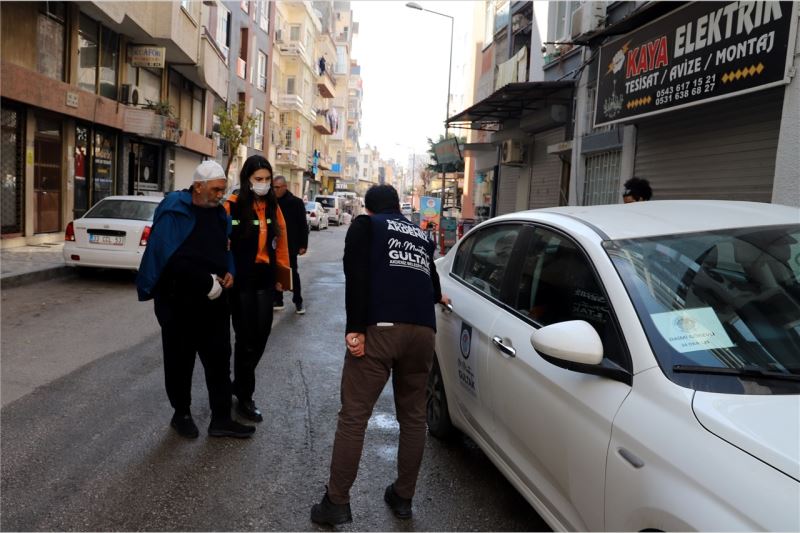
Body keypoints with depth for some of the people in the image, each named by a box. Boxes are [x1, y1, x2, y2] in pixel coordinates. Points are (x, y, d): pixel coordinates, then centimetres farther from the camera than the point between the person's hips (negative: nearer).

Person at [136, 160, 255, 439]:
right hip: (178, 301, -6)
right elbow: (170, 258, -23)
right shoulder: (174, 211, -14)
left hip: (213, 300, 6)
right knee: (180, 361, 9)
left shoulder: (219, 213, 8)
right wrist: (206, 282, -22)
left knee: (219, 359, 8)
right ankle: (181, 414, 28)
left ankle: (221, 419, 18)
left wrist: (229, 272, -1)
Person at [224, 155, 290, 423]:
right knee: (246, 337, 2)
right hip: (241, 279, -5)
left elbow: (280, 241, 11)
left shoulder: (273, 207, 8)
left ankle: (240, 384, 32)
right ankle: (244, 397, 17)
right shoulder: (232, 206, -10)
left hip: (265, 278, 5)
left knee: (261, 334, 9)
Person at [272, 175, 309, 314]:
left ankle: (298, 302, 15)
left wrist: (303, 245, -10)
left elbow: (303, 225, -6)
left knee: (293, 273, 5)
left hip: (290, 245, -4)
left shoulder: (296, 202, -6)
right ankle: (278, 301, 20)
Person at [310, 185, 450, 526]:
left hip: (380, 328, -5)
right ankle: (403, 497, 25)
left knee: (353, 416, 1)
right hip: (423, 330, 5)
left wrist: (355, 328, -9)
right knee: (413, 416, 16)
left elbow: (356, 276, -4)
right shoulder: (421, 236, 27)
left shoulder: (365, 225, 13)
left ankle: (336, 502, 6)